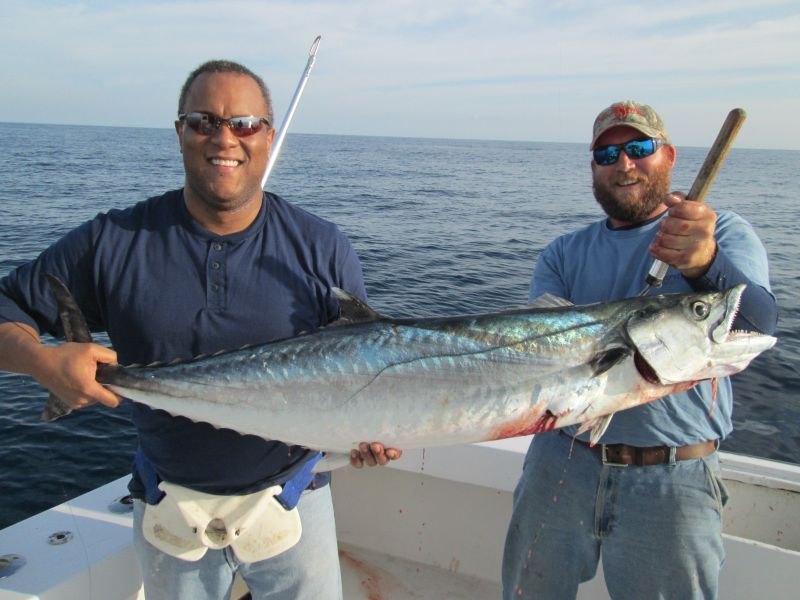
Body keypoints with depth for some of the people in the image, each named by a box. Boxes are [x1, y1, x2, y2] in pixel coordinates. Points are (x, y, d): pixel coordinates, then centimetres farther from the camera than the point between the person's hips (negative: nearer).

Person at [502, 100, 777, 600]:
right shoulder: (564, 254, 8)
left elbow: (757, 323, -19)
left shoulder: (723, 233, 0)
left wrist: (705, 264, -40)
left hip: (672, 482, -2)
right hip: (560, 466, 3)